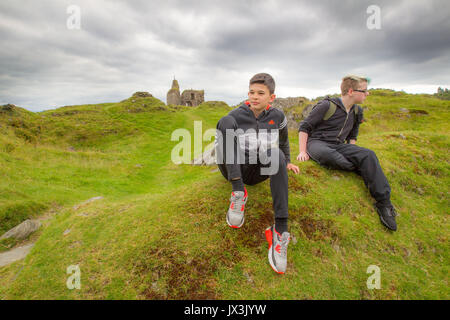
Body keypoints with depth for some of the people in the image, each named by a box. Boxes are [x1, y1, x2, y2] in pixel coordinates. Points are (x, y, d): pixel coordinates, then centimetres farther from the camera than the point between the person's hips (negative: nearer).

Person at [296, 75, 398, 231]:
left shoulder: (357, 111, 15)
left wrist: (351, 153, 10)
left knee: (368, 155, -24)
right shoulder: (327, 105, -7)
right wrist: (302, 151, -12)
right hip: (318, 143, -5)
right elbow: (304, 127, -4)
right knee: (328, 155, -43)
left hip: (339, 145, 6)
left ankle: (383, 203, -22)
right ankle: (364, 171, -18)